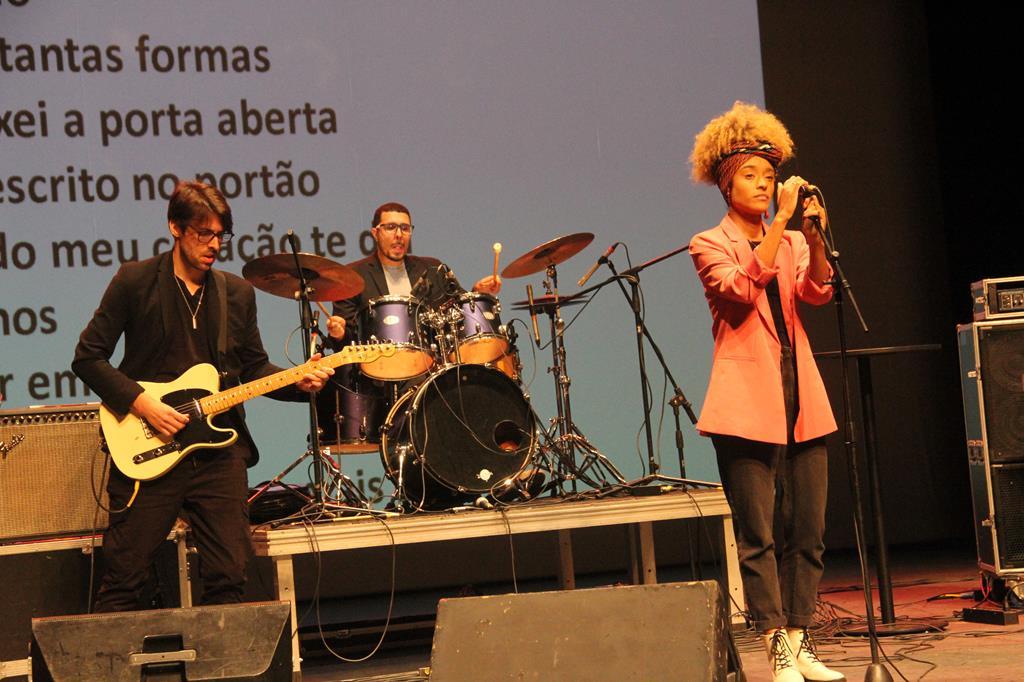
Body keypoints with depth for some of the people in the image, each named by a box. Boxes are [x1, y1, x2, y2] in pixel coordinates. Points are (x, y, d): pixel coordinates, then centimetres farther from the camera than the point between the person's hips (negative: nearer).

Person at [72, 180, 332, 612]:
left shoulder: (237, 293, 12)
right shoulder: (135, 281, -2)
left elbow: (254, 367, 15)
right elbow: (87, 357, -3)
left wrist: (298, 382, -4)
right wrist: (141, 403, -13)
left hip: (219, 451, 4)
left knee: (228, 576, 3)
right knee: (123, 578, -2)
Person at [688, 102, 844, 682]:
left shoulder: (793, 243, 17)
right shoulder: (710, 244, 5)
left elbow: (818, 291, -3)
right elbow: (740, 289, -16)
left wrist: (813, 235, -19)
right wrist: (781, 222, -20)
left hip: (802, 399, 5)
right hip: (749, 402, -5)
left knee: (809, 529, 3)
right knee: (758, 534, -6)